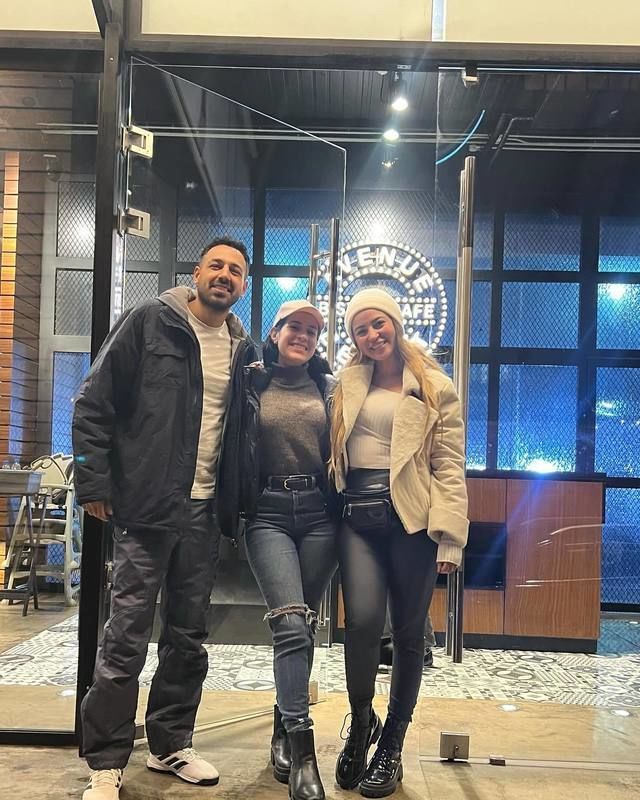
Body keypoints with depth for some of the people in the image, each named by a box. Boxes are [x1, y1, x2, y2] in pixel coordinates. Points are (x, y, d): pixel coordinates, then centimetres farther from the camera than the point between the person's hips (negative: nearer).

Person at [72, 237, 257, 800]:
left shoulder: (244, 350, 10)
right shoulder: (150, 322, -3)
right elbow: (94, 403, -5)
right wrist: (94, 481, -9)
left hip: (206, 512, 5)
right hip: (146, 506, -5)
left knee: (189, 636, 13)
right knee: (127, 635, 0)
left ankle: (172, 744, 29)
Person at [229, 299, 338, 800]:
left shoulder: (331, 388, 10)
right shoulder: (252, 385, 5)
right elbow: (236, 449, 7)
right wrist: (236, 508, 1)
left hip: (319, 513, 2)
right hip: (269, 514, -2)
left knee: (303, 624, 8)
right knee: (292, 624, -14)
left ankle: (285, 726, 27)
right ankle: (301, 750, -8)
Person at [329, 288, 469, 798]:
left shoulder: (434, 388, 4)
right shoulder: (349, 385, 15)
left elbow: (450, 467, -1)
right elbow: (333, 450, 17)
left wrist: (450, 538, -9)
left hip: (411, 518, -2)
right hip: (358, 518, 2)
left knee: (409, 633, 5)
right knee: (362, 620, -14)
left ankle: (391, 745, 22)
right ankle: (360, 723, 13)